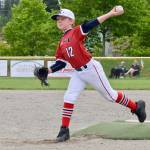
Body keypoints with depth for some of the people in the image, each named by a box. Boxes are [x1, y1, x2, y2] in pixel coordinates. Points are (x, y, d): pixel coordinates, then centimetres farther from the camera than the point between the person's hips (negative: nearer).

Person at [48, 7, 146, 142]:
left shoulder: (76, 32, -11)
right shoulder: (61, 42, 9)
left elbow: (92, 24, -25)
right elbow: (61, 62, 13)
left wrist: (110, 14, -37)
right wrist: (49, 70, -2)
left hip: (91, 69, -7)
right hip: (78, 73, 7)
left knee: (110, 95, 6)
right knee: (68, 98, -4)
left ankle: (136, 106, 26)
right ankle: (64, 130, 0)